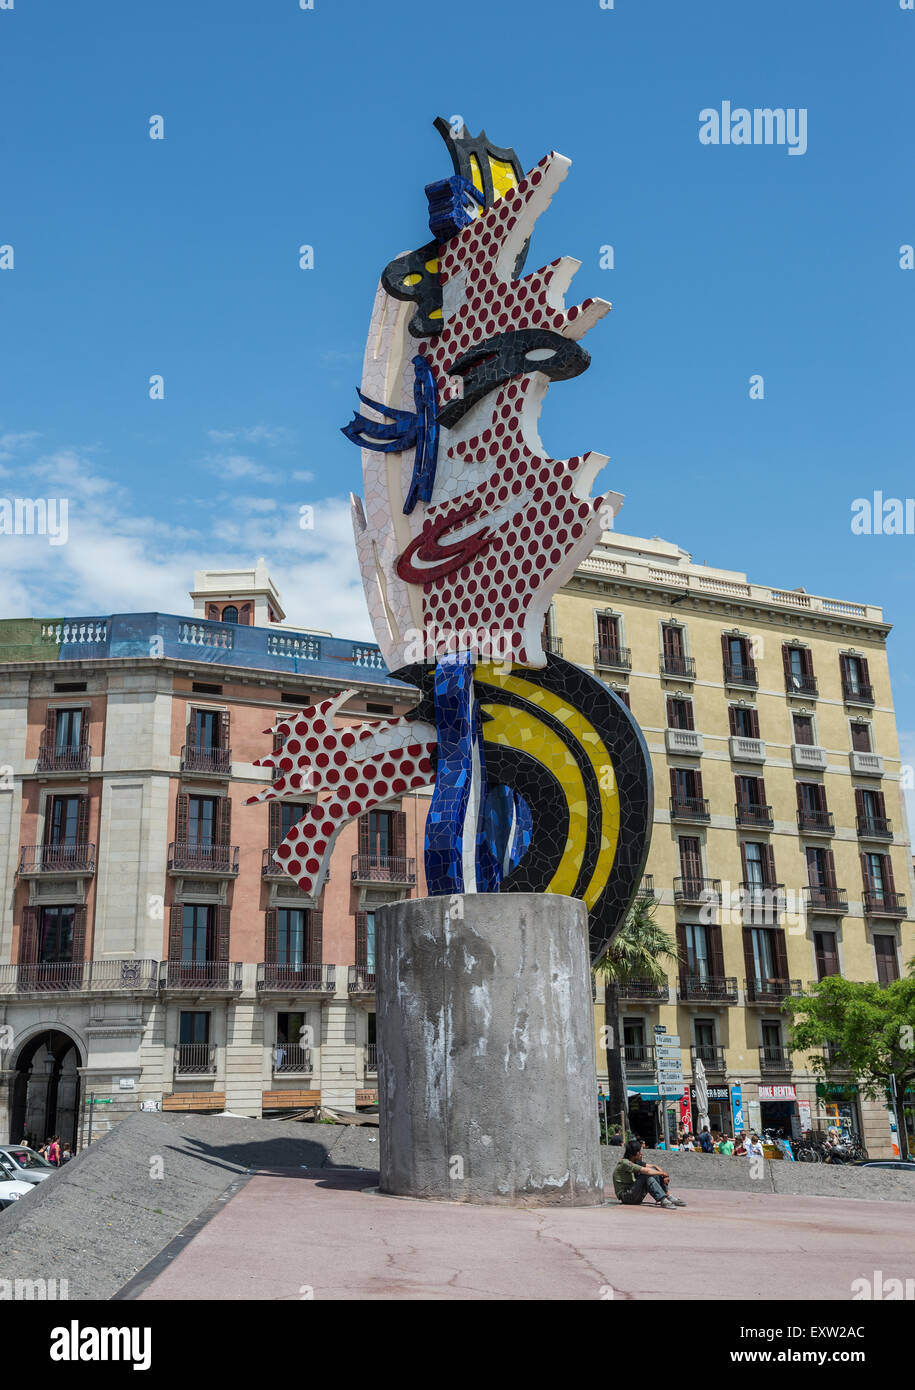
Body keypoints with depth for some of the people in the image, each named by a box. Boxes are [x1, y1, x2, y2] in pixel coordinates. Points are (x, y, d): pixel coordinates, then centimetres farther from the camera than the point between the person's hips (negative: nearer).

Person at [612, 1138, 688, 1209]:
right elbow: (645, 1171, -25)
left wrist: (664, 1176, -10)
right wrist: (663, 1173, -14)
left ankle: (668, 1197, -11)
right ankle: (664, 1200, -34)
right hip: (625, 1196, -9)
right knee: (647, 1175, -26)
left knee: (653, 1170, -3)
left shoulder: (635, 1162, 11)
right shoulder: (624, 1163, -18)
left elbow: (653, 1166, 8)